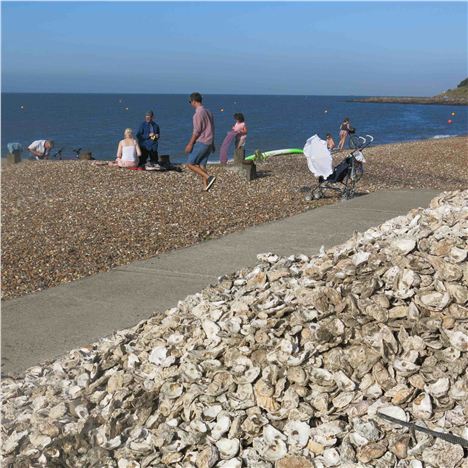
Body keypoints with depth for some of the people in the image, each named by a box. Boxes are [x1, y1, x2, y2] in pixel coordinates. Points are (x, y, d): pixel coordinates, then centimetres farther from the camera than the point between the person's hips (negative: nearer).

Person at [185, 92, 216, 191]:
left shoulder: (198, 113, -12)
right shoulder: (208, 112, 15)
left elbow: (197, 130, -18)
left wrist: (190, 144, -16)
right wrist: (212, 144, 25)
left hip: (201, 142, -9)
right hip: (209, 143, 9)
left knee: (190, 164, -4)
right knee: (201, 165, 8)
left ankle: (209, 178, -15)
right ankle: (206, 187, 0)